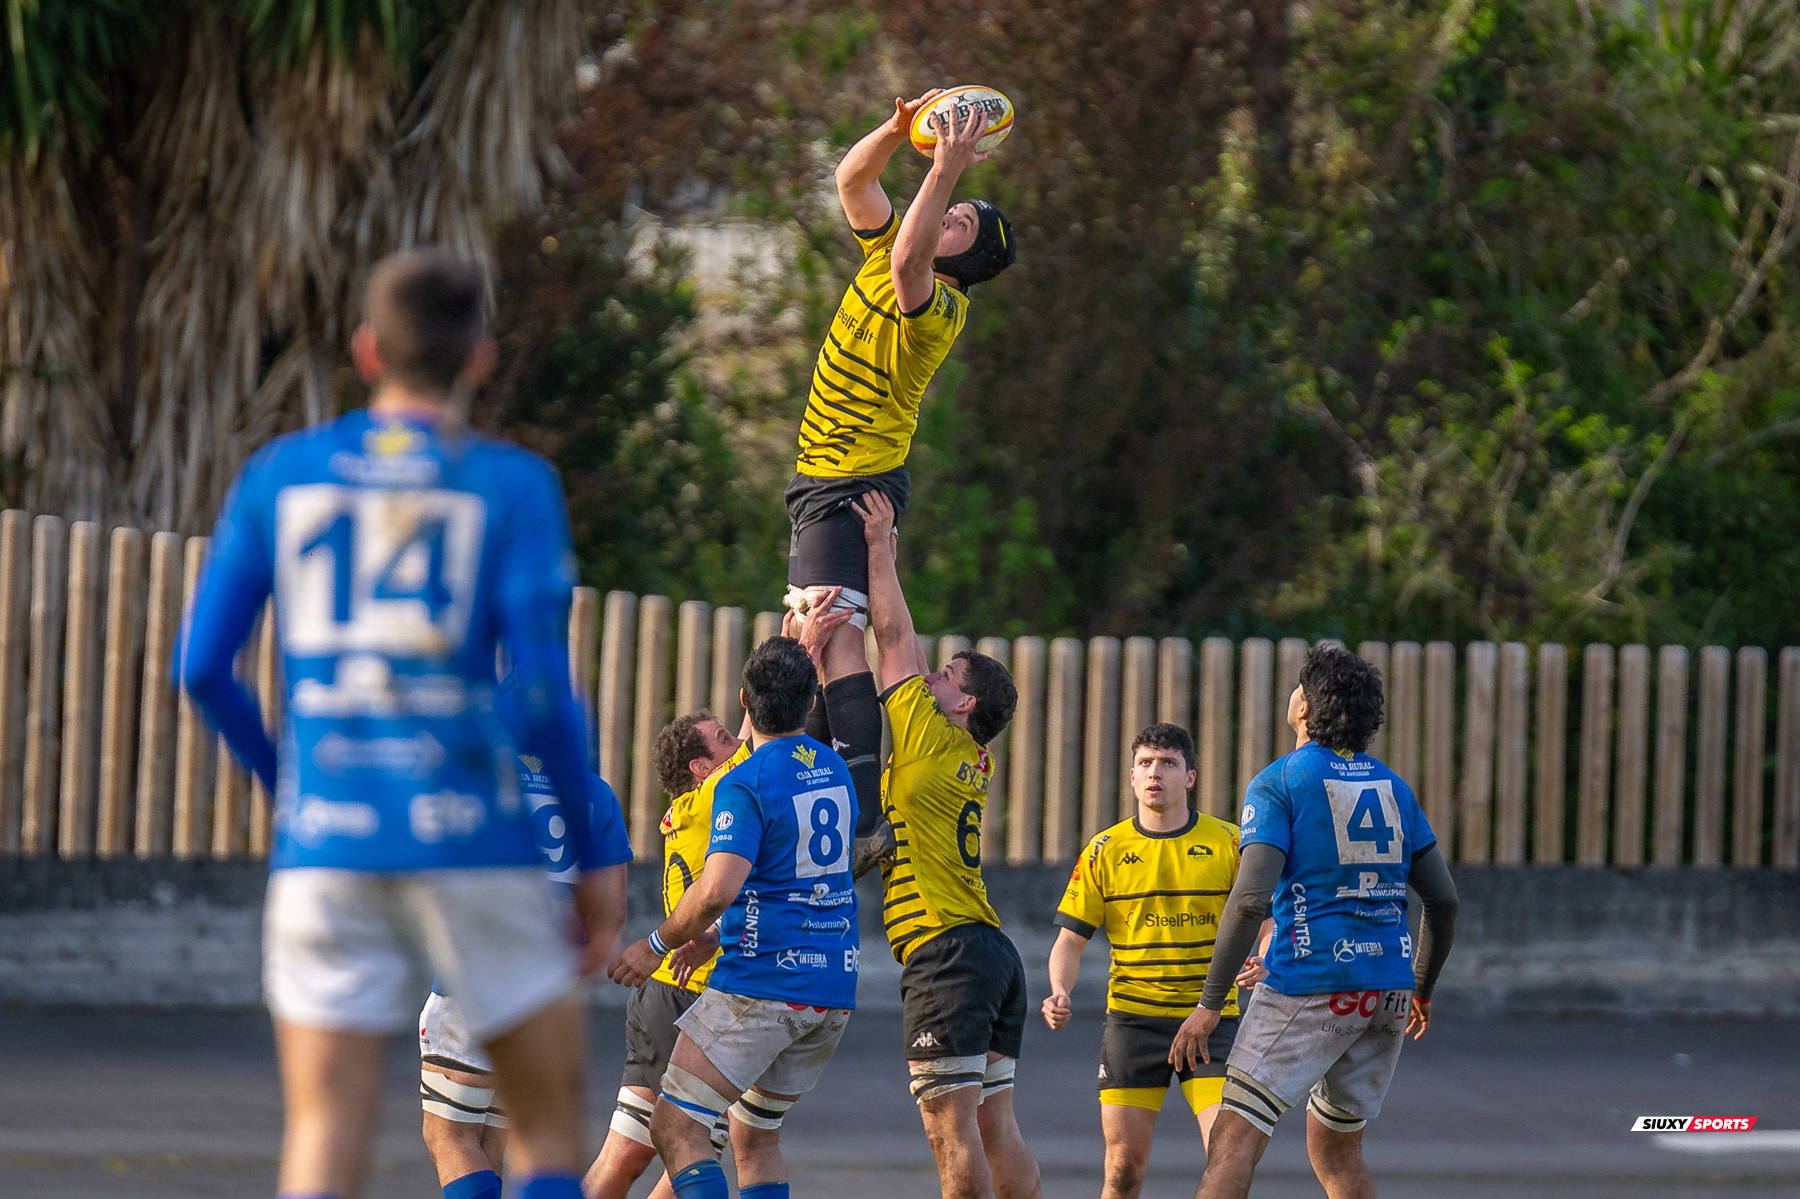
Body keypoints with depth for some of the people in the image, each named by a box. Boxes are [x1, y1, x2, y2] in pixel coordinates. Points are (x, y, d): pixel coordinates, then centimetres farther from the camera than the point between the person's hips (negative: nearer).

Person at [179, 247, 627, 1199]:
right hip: (473, 841, -2)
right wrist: (594, 856, 2)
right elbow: (543, 690, -9)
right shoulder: (511, 486, -2)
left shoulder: (280, 474, 7)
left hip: (323, 839, 2)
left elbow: (202, 667, 6)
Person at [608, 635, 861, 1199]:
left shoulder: (746, 783, -14)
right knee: (755, 1138, 18)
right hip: (835, 989, 8)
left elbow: (717, 890, -25)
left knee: (674, 1129, -6)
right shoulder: (835, 769, 11)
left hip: (763, 985, -8)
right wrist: (715, 938, 25)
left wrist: (657, 945, -9)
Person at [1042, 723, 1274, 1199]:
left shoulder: (1228, 843, 1)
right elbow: (1070, 940, 5)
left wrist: (1263, 963, -20)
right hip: (1132, 1019, 1)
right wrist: (1060, 993, -14)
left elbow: (1269, 924, 3)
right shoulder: (1104, 851, 4)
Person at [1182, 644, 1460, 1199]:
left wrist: (1209, 1005, -12)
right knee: (1335, 1146, 19)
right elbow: (1444, 900, 13)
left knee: (1235, 1141, -11)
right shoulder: (1394, 787, 13)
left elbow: (1250, 898, -15)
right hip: (1389, 988, 6)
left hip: (1310, 985, -6)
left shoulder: (1278, 783, -5)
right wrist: (1423, 989, 27)